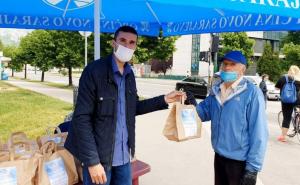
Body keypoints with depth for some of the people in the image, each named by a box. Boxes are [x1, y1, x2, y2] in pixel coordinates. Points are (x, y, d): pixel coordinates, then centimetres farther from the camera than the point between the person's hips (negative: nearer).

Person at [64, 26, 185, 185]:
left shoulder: (129, 74, 6)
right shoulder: (94, 70, -15)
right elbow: (82, 118, -17)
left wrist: (164, 100, 6)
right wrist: (92, 161, -20)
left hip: (123, 156, 6)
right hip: (99, 157, -6)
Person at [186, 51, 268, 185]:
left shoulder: (252, 93, -17)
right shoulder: (216, 89, 2)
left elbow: (258, 132, -18)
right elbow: (206, 112, 10)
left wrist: (253, 167, -17)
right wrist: (193, 106, -13)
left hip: (240, 162, -6)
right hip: (219, 156, 6)